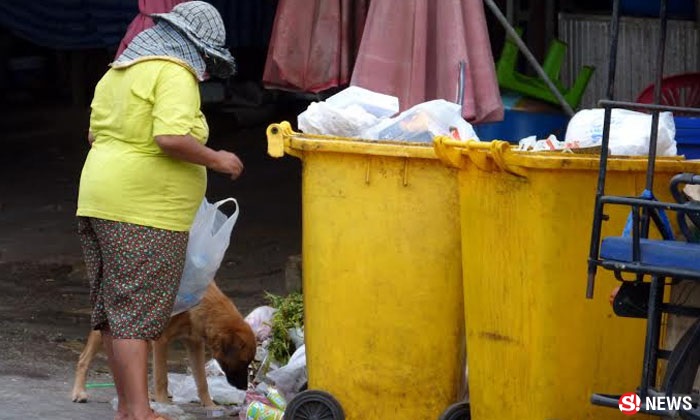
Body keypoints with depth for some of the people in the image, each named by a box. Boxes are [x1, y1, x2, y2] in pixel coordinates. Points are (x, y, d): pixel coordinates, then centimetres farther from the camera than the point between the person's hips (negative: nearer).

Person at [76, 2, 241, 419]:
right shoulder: (175, 75, -11)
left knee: (114, 308, 11)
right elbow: (171, 138, -23)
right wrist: (216, 160, -9)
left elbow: (95, 135, 19)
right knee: (137, 312, -9)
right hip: (144, 212, -9)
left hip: (100, 199, 9)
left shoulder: (117, 73, 17)